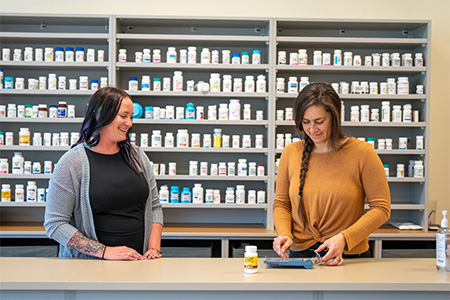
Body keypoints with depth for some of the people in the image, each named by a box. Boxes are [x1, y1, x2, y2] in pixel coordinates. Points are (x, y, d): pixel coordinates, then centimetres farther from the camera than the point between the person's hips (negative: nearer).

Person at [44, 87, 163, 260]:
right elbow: (55, 224, -7)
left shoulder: (137, 156, 11)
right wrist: (106, 251, -13)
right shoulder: (71, 163, -5)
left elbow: (154, 207, 17)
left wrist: (154, 248, 1)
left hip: (138, 261, 3)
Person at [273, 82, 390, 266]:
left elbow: (381, 208, -2)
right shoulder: (290, 153, 6)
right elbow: (281, 204, 15)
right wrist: (284, 233, -4)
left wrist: (344, 238, -14)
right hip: (299, 254, 2)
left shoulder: (362, 153, -3)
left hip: (349, 257, -2)